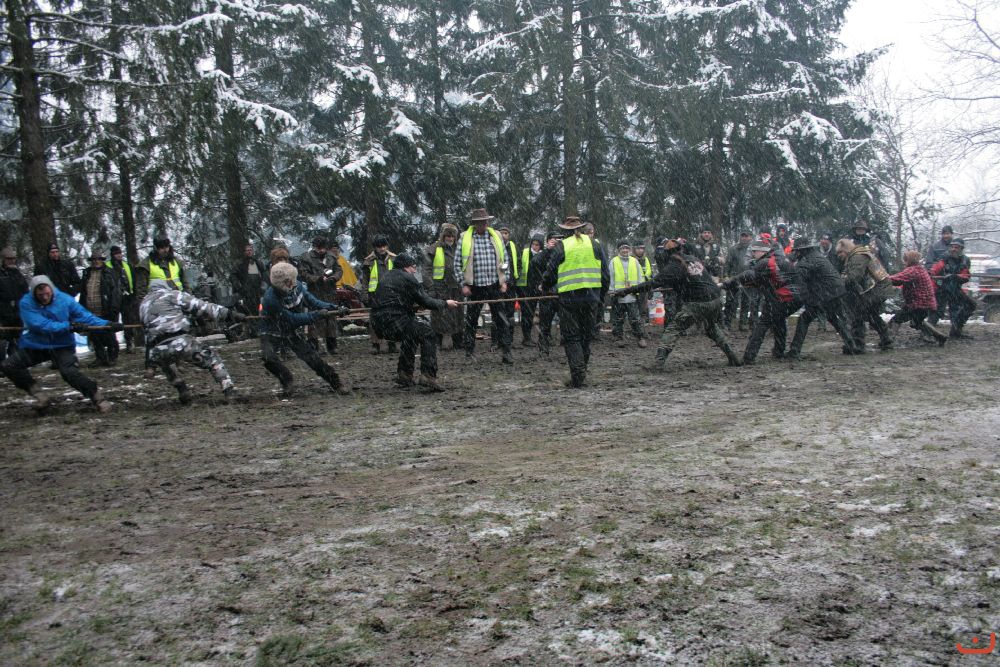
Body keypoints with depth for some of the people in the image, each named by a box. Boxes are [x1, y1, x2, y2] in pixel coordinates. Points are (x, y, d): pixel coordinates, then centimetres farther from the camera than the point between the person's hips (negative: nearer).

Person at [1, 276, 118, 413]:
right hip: (34, 346, 2)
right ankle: (41, 396, -1)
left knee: (69, 372, -26)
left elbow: (85, 316, -8)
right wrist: (69, 326, -31)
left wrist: (108, 324, -22)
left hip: (62, 346, -2)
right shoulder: (26, 303, -14)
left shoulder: (65, 300, -10)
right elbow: (40, 325, -25)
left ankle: (98, 398, -10)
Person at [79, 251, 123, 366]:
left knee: (109, 335, 2)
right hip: (91, 313, 5)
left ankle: (112, 357, 13)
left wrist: (113, 309, -15)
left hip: (106, 313, -5)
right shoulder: (87, 274, 16)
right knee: (94, 336, 8)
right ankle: (100, 358, 18)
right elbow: (83, 293, 22)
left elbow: (116, 291, -8)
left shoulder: (110, 273, -1)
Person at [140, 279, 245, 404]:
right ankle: (228, 390, 0)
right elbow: (200, 307, 5)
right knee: (211, 357, 13)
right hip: (180, 342, -4)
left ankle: (183, 392, 28)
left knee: (166, 363, 38)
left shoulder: (143, 305, 28)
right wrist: (228, 313, 3)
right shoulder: (172, 295, 13)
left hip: (157, 352, 4)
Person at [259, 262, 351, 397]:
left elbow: (312, 301, -3)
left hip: (291, 332, 4)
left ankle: (336, 383, 9)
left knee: (312, 357, -4)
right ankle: (287, 380, -5)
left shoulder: (297, 286, -14)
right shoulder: (271, 298, -31)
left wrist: (334, 308, -17)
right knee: (267, 356, -30)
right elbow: (292, 319, -27)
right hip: (272, 334, -4)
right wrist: (317, 314, -29)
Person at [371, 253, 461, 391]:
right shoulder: (407, 278, -3)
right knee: (428, 335, 3)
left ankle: (404, 375, 32)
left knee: (410, 335, 32)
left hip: (378, 324, 9)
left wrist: (413, 305, 36)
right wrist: (446, 303, 11)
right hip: (394, 321, -9)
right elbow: (425, 301, -3)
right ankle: (428, 376, -8)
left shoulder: (385, 278, 22)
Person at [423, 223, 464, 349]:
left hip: (455, 288, 5)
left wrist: (463, 284, 14)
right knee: (438, 317, -3)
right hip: (440, 290, -5)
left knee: (457, 317, 7)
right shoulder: (433, 249, -2)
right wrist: (430, 289, -13)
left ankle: (457, 344, 16)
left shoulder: (457, 249, 15)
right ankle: (436, 344, 5)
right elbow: (427, 270, -6)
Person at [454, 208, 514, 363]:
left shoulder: (497, 237, 6)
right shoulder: (465, 239, -1)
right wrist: (464, 284, -4)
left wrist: (504, 281, 3)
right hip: (475, 287, -1)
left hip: (495, 286, 1)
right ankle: (469, 353, 19)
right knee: (471, 321, 7)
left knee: (502, 320, 0)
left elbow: (505, 260, 10)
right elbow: (458, 264, 0)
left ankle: (506, 351, 5)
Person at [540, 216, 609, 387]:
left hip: (568, 297, -3)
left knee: (571, 337, 2)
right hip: (590, 295, 3)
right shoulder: (594, 244, 7)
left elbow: (550, 274, 1)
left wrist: (544, 287, 22)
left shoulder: (561, 246, -3)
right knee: (586, 334, 16)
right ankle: (582, 371, 23)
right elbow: (605, 273, 9)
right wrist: (602, 295, 21)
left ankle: (577, 376, -8)